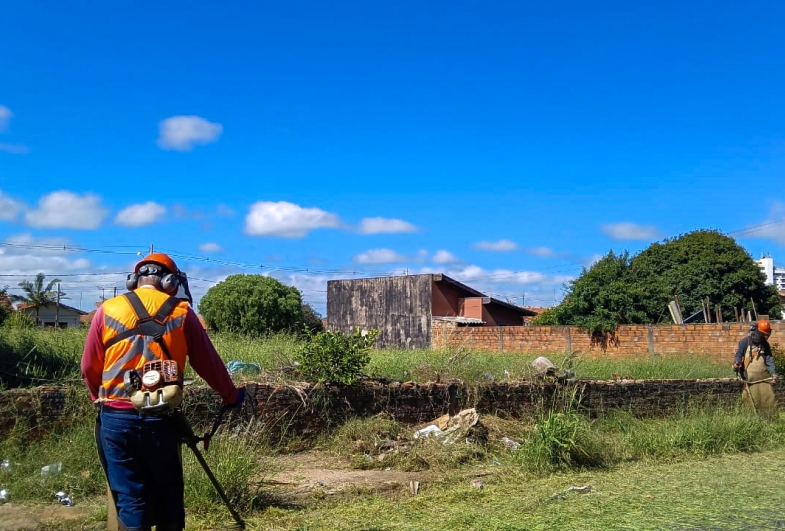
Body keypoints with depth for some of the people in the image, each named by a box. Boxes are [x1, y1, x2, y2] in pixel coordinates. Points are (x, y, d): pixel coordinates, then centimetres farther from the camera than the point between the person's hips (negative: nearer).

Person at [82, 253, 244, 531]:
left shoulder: (108, 310, 3)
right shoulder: (181, 312, 2)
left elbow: (89, 368, 10)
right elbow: (209, 363, 8)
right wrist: (231, 396, 23)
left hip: (116, 418, 1)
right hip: (160, 419, 0)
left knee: (129, 498, 8)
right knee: (167, 496, 14)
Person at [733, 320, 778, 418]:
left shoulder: (765, 344, 11)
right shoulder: (745, 342, -4)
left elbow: (769, 359, 6)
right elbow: (739, 355, -3)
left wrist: (773, 373, -8)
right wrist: (736, 364, -24)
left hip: (764, 377, 5)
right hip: (751, 378, -4)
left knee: (769, 398, 3)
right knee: (754, 401, -1)